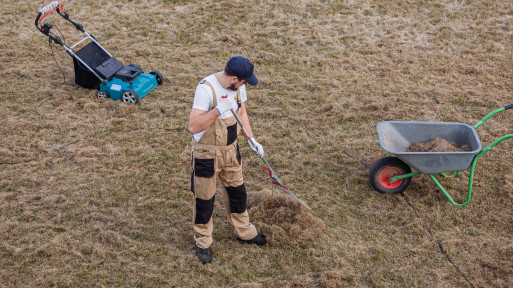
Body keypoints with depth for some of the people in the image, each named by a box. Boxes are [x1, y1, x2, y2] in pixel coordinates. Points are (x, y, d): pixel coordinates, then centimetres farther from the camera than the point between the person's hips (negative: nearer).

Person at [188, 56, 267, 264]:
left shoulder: (238, 87, -5)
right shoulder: (206, 89, -28)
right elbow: (193, 126, -34)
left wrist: (251, 140, 5)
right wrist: (219, 109, -41)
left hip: (231, 149, 7)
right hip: (207, 153, -7)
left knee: (237, 191, 21)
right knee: (204, 199, 9)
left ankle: (243, 231, 43)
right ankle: (203, 242, 29)